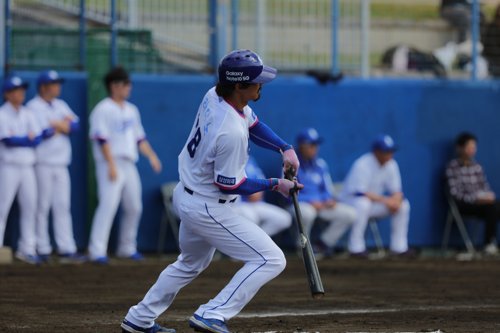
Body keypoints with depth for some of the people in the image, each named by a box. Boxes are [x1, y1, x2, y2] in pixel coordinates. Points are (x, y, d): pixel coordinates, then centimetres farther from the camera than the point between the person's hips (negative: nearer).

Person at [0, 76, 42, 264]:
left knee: (30, 207, 5)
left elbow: (38, 138, 1)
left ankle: (27, 249, 11)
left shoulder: (27, 114, 11)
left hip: (27, 167, 6)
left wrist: (18, 140, -11)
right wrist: (28, 139, -6)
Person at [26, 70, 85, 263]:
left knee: (63, 206, 3)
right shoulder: (33, 107, -6)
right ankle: (42, 249, 2)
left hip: (61, 164, 7)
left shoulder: (60, 106, 16)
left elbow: (74, 125, 3)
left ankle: (67, 250, 2)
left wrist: (55, 124, -11)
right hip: (42, 164, -7)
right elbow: (43, 132, -18)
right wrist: (63, 125, -3)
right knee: (42, 206, -3)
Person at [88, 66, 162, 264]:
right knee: (108, 205, -17)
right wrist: (111, 165, -21)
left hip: (129, 165, 8)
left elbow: (139, 138, 21)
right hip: (110, 164, -8)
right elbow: (102, 139, -15)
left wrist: (151, 156, 7)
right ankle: (97, 251, -20)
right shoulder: (103, 110, -7)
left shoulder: (131, 110, 17)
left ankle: (127, 248, 23)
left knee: (134, 207, 10)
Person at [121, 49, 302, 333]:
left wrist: (285, 148, -1)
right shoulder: (231, 133, -32)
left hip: (186, 195, 10)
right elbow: (230, 185, -21)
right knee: (271, 260, -7)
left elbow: (253, 123, 11)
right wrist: (275, 185, -10)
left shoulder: (214, 96, -6)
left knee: (192, 263, 31)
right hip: (208, 208, -10)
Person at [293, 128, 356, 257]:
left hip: (322, 204, 6)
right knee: (307, 212, -42)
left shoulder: (320, 164, 15)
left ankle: (323, 244, 0)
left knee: (350, 213, -11)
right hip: (299, 203, -6)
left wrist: (329, 200, -6)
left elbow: (327, 188, 17)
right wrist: (311, 202, -21)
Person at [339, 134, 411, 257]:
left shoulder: (391, 164, -2)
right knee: (363, 203, -40)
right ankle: (356, 248, -32)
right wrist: (384, 200, -32)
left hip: (375, 201, 7)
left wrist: (396, 200, -24)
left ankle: (399, 247, -6)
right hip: (351, 200, -7)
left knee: (403, 204, -9)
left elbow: (396, 190, 1)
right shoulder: (363, 165, -24)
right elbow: (359, 193, -29)